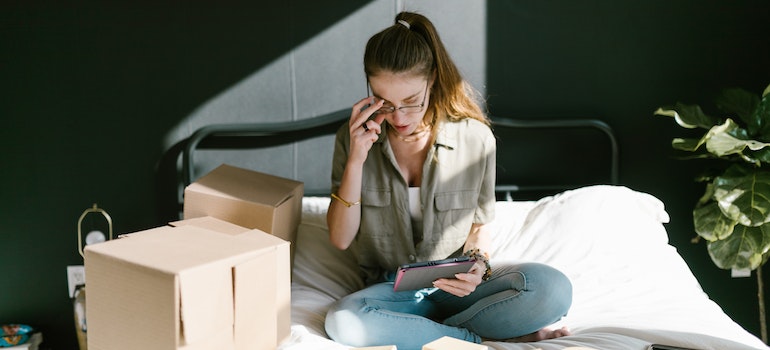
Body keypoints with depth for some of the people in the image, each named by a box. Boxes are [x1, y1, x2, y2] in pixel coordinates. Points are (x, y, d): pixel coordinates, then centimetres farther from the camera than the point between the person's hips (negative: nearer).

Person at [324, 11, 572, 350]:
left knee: (553, 289, -27)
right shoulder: (355, 138, -6)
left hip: (455, 286, 0)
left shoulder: (475, 138, -7)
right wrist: (356, 160, -19)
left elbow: (480, 226, 6)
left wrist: (477, 265, -18)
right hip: (391, 289, 1)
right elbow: (341, 238, -7)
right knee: (342, 321, -35)